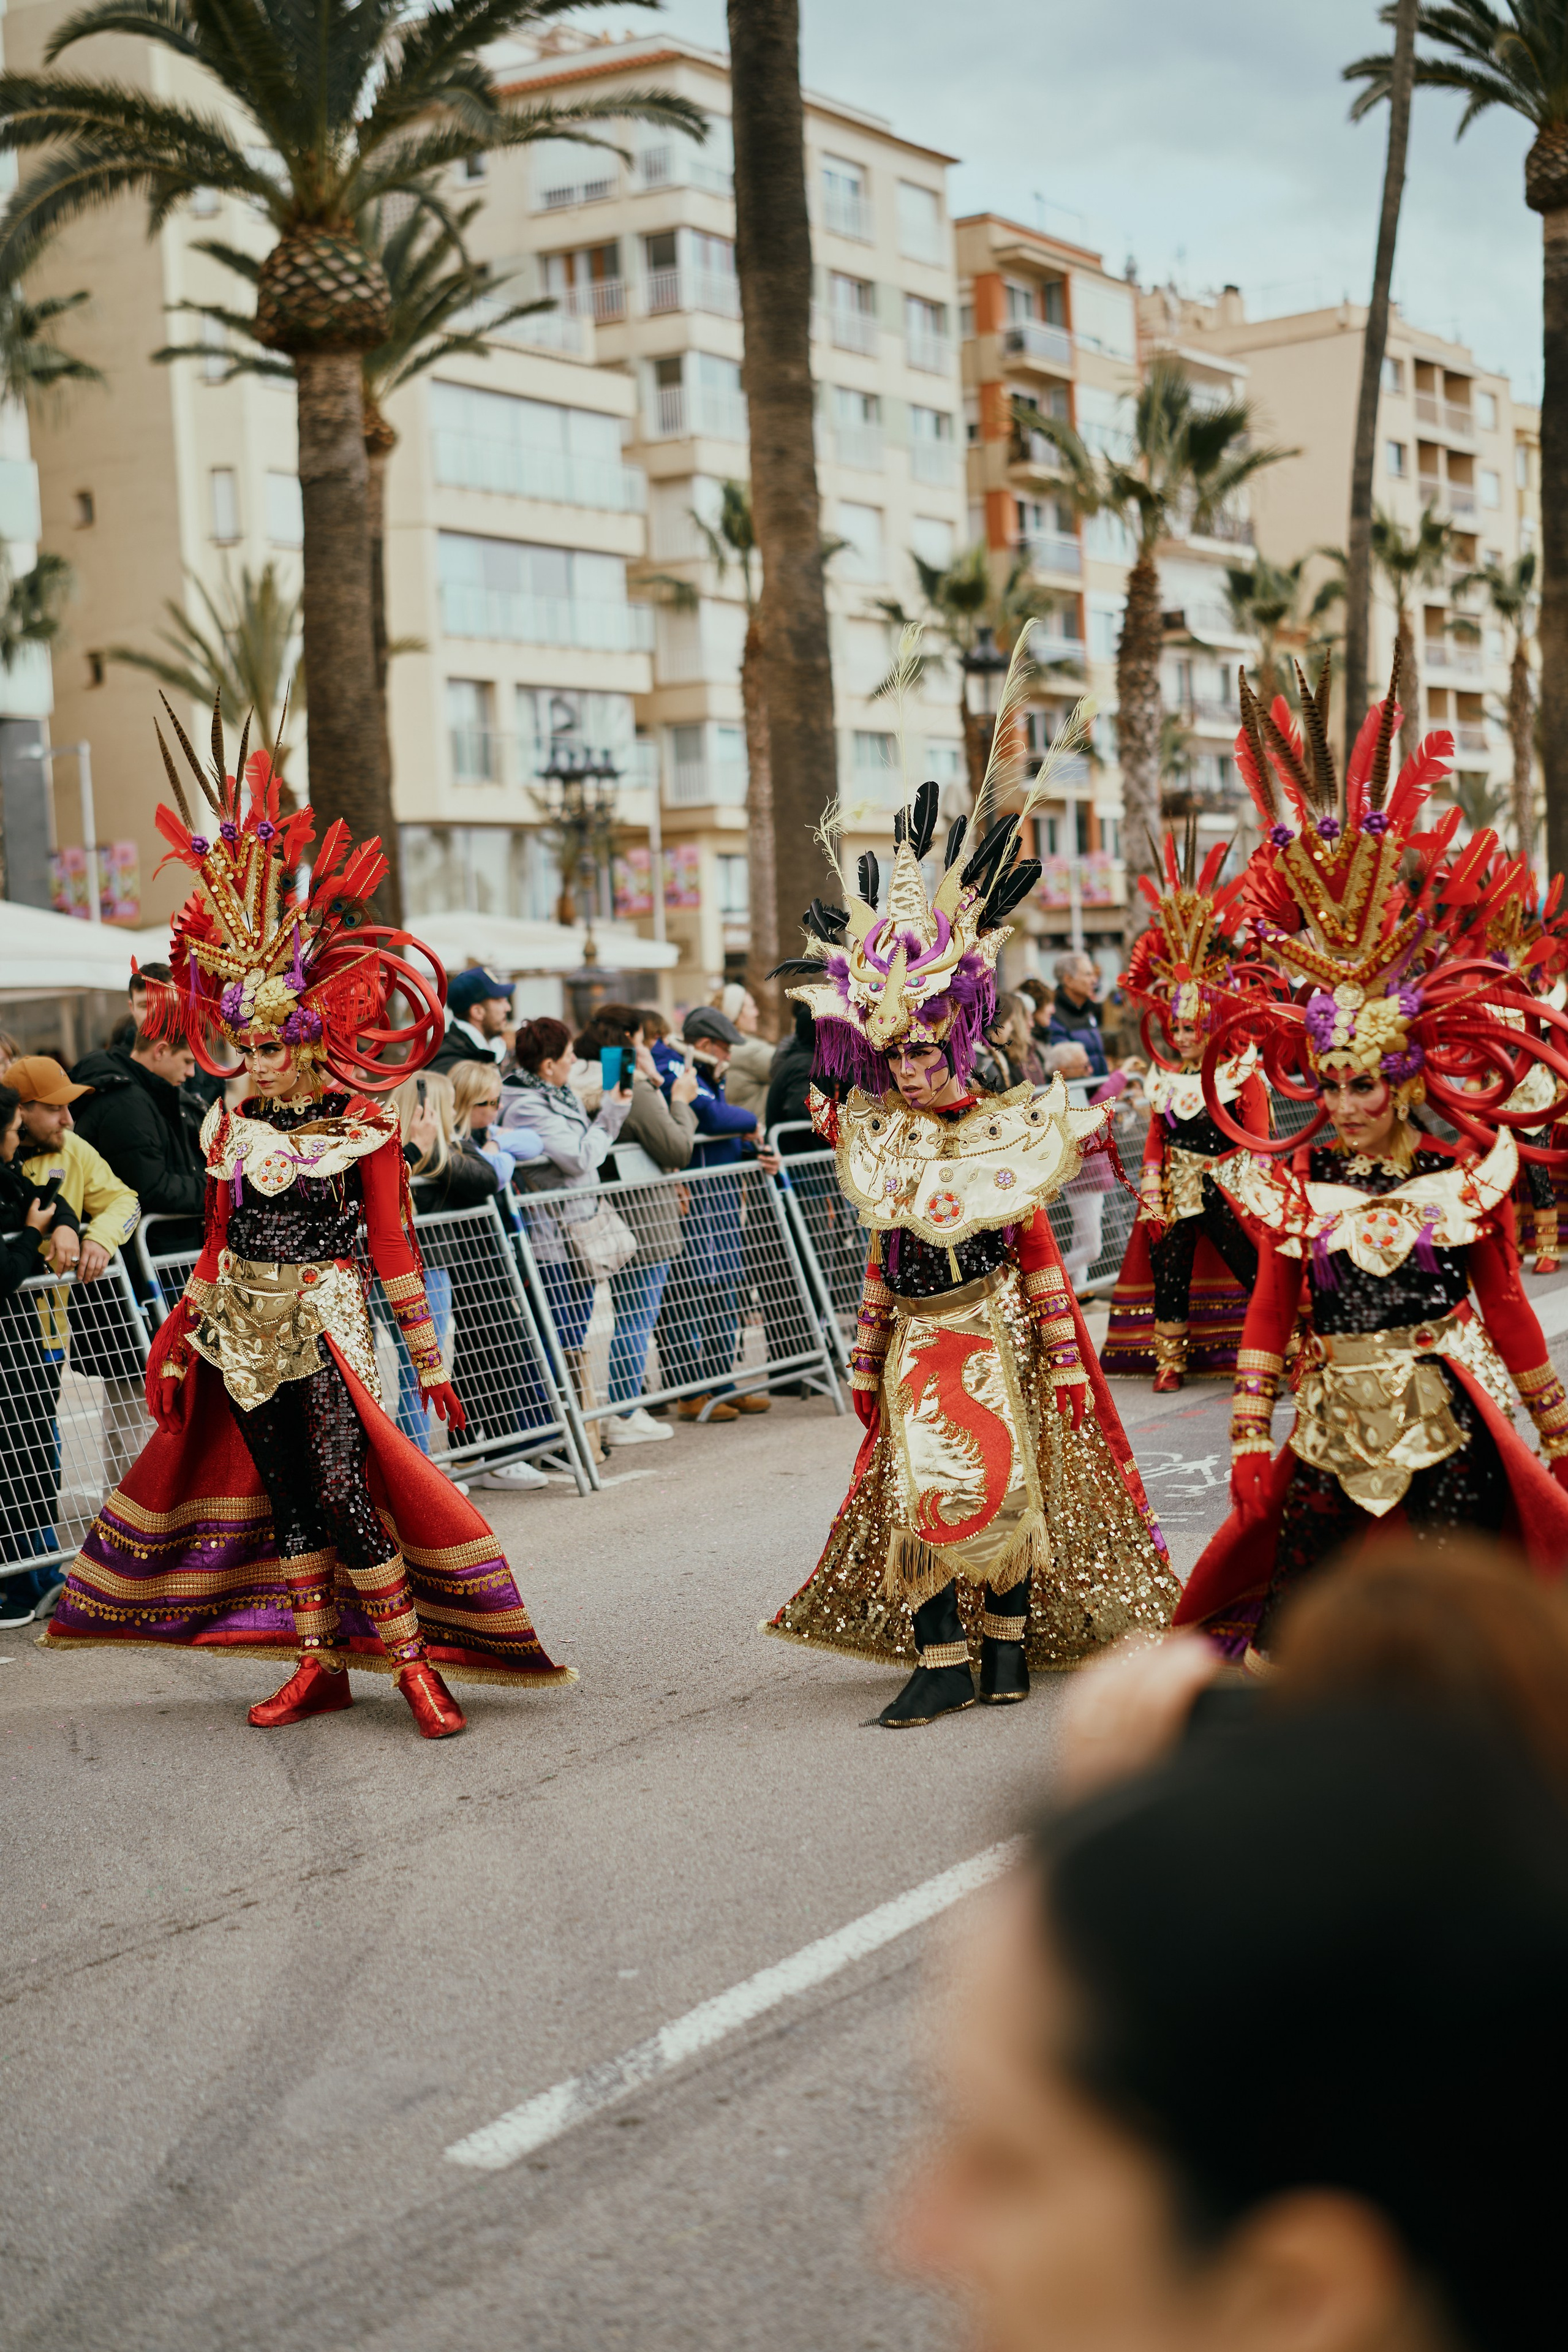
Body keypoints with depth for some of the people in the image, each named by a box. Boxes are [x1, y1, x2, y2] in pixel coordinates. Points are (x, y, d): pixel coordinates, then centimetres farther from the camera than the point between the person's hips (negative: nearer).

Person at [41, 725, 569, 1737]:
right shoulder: (232, 1124, 7)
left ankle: (415, 1661, 0)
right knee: (283, 1496, 8)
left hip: (323, 1323, -5)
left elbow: (394, 1244, -5)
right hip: (243, 1330, 5)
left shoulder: (364, 1125, -7)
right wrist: (179, 1346, 12)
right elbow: (221, 1242, 13)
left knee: (342, 1493, -12)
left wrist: (429, 1353, -4)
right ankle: (317, 1664, 17)